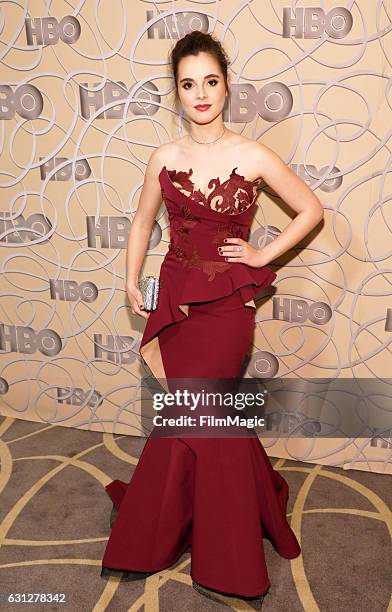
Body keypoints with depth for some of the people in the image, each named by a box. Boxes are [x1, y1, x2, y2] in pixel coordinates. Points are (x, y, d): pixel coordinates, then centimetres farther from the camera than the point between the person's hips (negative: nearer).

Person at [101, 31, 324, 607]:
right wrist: (132, 282, 4)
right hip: (175, 298, 4)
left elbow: (311, 209, 2)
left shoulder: (253, 157, -8)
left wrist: (262, 254, -4)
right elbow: (142, 223, 15)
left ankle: (149, 539, 24)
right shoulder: (165, 158, 2)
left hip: (226, 304, -3)